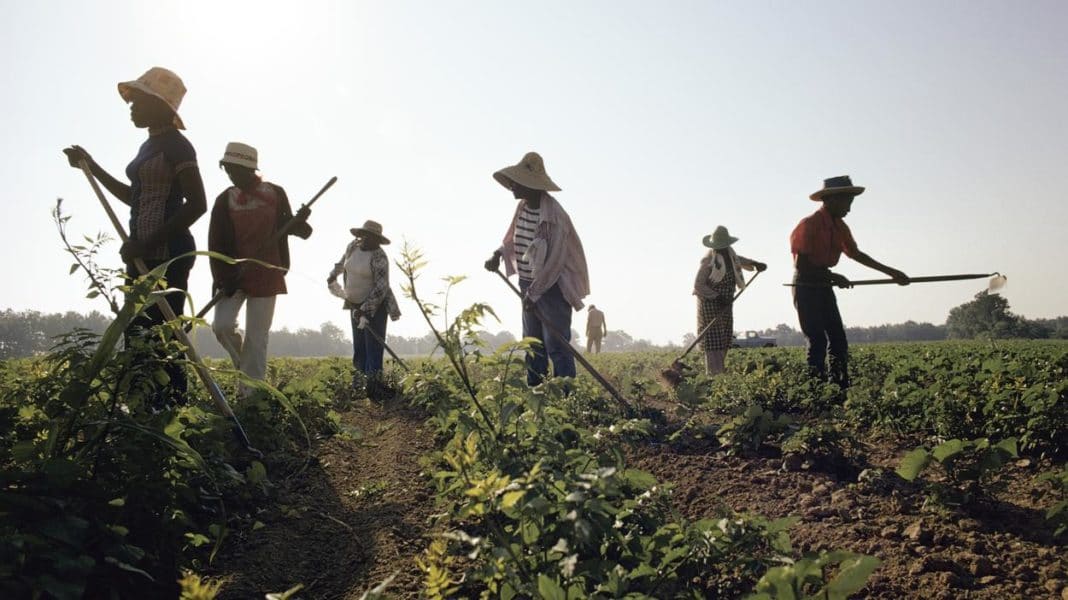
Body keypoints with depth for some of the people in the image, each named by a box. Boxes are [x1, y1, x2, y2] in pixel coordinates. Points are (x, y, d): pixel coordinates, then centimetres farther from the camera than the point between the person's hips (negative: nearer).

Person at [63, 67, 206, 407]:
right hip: (145, 256, 10)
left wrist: (149, 242, -21)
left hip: (167, 255, -10)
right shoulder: (150, 146, 19)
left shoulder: (175, 144, -9)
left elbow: (197, 204, -18)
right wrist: (90, 165, 29)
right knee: (137, 336, 8)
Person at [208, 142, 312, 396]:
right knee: (222, 325, -12)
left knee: (257, 337, 1)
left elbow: (286, 226, 7)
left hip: (266, 275, -1)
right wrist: (222, 278, -14)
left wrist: (300, 221, -17)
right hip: (233, 275, 1)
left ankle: (250, 394, 8)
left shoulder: (275, 194, 0)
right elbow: (216, 243, -3)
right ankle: (242, 361, 21)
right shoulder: (225, 200, 0)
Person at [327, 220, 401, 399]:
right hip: (355, 305, 7)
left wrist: (365, 310, -28)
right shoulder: (353, 246, 2)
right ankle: (359, 380, 18)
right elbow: (343, 262, 25)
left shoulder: (378, 257, -19)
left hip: (375, 305, -7)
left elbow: (381, 287, -24)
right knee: (358, 345, 11)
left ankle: (374, 385, -11)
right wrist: (333, 276, 36)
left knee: (373, 345, -10)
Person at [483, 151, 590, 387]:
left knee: (557, 346, -9)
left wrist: (534, 292, -20)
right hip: (529, 286, 9)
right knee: (533, 346, 13)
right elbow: (512, 240, 21)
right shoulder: (522, 207, 4)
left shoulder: (553, 215, -21)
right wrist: (498, 254, 2)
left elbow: (555, 260, -21)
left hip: (552, 286, -8)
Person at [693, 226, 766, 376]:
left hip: (726, 302, 8)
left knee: (725, 339, 10)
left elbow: (737, 259, 30)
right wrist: (717, 297, -23)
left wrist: (755, 263, 16)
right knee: (713, 340, -10)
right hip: (710, 303, -8)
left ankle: (719, 372, 17)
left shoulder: (729, 252, 3)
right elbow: (698, 285, -18)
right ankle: (714, 375, -10)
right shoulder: (709, 260, -19)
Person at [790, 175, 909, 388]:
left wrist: (890, 272, 17)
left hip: (824, 286, 8)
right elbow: (800, 264, -20)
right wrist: (833, 277, -17)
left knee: (838, 340, 5)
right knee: (818, 341, -10)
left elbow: (856, 254, 18)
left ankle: (841, 387, 9)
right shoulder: (809, 224, -17)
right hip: (806, 286, -8)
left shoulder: (839, 227, 9)